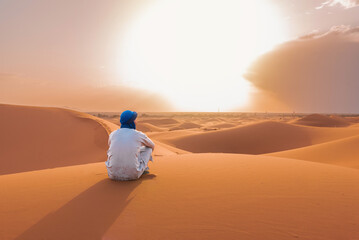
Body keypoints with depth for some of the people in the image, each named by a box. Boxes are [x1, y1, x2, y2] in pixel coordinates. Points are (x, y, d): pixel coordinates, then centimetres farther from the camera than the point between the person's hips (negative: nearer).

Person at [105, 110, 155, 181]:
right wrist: (146, 157, 45)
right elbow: (152, 146, 22)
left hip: (113, 175, 3)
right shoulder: (139, 135, -1)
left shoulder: (112, 134, 7)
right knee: (148, 147, 19)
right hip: (133, 175, -3)